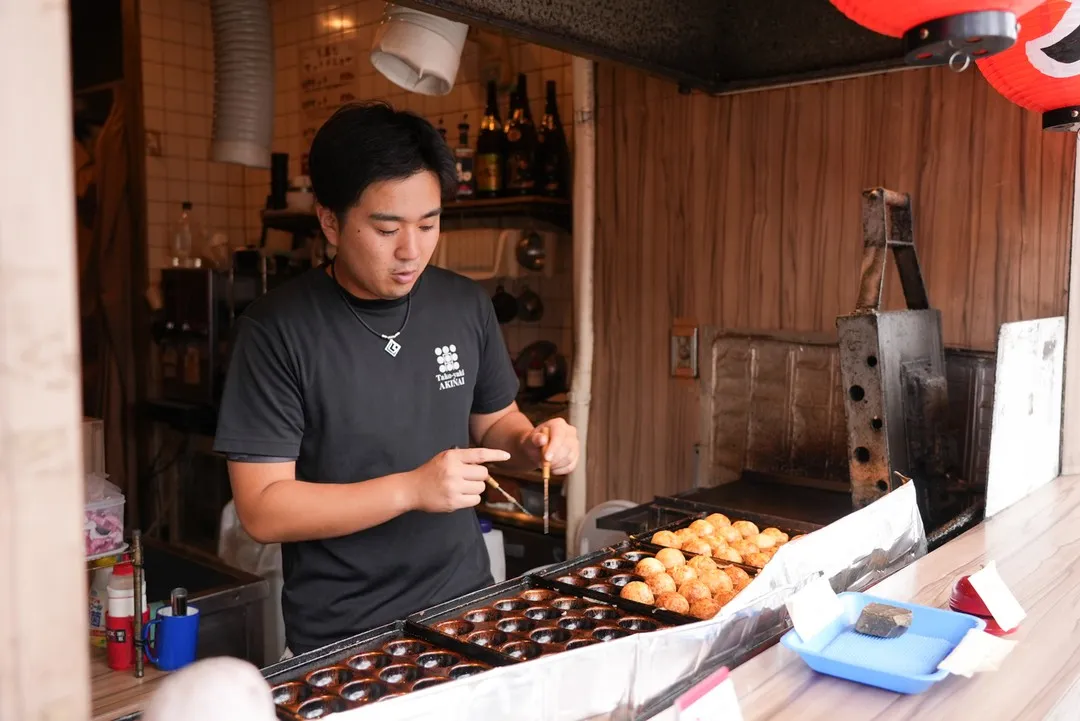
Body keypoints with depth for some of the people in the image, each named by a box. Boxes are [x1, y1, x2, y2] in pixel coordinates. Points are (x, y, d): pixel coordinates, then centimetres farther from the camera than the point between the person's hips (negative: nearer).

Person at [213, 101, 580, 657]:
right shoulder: (276, 330, -16)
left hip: (464, 604, 5)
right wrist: (412, 489, -25)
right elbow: (262, 511, -17)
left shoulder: (467, 305, -1)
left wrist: (532, 442, -9)